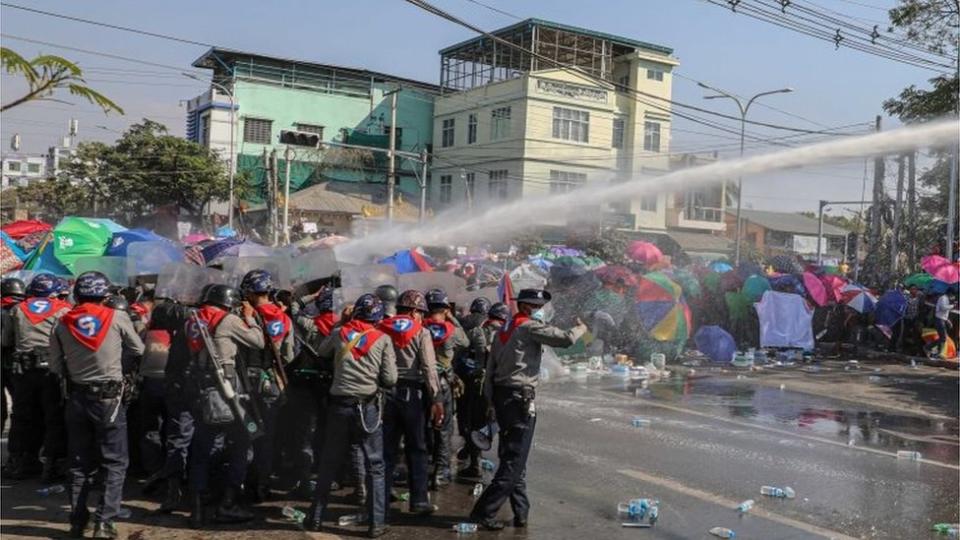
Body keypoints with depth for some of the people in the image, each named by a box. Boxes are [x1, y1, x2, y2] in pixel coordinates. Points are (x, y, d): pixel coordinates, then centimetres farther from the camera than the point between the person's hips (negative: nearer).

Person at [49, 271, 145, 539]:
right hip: (109, 398, -3)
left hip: (77, 399, 3)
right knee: (115, 463, 4)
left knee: (80, 463, 15)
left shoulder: (62, 324, -2)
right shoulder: (117, 318, -9)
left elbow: (55, 366, 3)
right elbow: (138, 350, 3)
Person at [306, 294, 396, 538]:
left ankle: (315, 518, 22)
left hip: (339, 406, 3)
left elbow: (321, 352, 24)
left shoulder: (340, 333, 3)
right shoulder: (382, 339, -3)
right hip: (368, 407, -2)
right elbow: (390, 379, -6)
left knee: (328, 465, 14)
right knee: (375, 467, 7)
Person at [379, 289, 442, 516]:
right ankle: (419, 499, 7)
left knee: (387, 449, 11)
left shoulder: (382, 329, 5)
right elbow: (429, 368, -10)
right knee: (416, 450, 6)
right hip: (412, 394, -3)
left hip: (387, 393, 3)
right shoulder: (421, 332, -4)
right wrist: (436, 399, -9)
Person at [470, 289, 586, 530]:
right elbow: (565, 339, -17)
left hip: (501, 396, 9)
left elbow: (490, 369, 15)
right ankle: (484, 511, -8)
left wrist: (493, 401, 17)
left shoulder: (503, 330, 16)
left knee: (511, 455, 13)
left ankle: (521, 512, 18)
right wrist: (580, 328, 5)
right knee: (515, 460, -5)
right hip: (520, 399, -9)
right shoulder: (530, 327, -9)